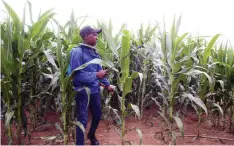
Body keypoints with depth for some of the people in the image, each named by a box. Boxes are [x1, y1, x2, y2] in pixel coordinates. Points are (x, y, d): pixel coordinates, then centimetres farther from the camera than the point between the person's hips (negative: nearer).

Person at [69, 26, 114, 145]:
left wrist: (107, 84, 14)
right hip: (83, 91, -7)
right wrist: (96, 75, -22)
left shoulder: (93, 52, 6)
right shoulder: (77, 52, -17)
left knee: (97, 115, 21)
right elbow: (76, 74, -23)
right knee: (82, 120, 4)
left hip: (95, 90, 8)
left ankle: (91, 135, 48)